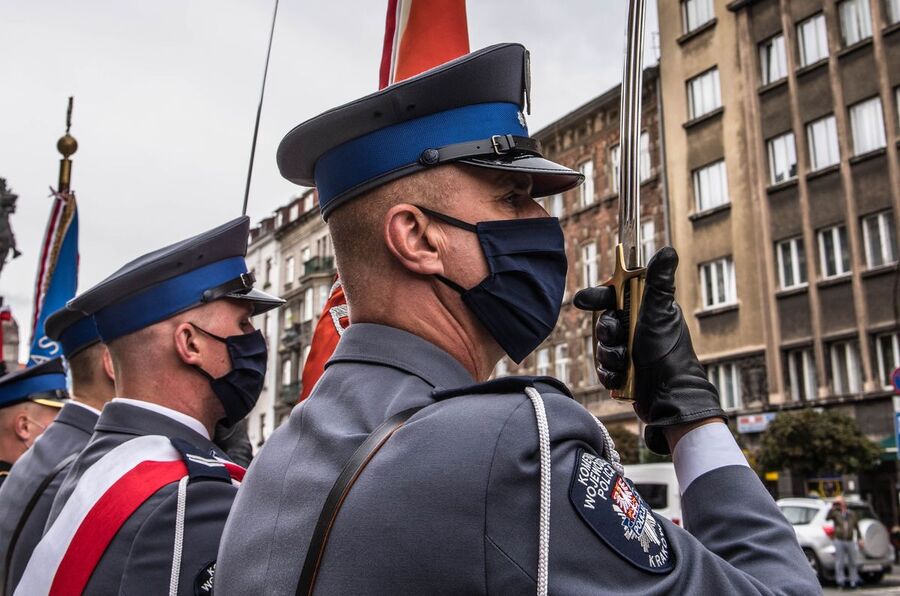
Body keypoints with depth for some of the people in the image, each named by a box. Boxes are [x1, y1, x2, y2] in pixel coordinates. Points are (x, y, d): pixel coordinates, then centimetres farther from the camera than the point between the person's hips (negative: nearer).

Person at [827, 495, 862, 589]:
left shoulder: (852, 514, 13)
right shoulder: (835, 513, 3)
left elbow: (857, 527, 17)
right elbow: (827, 518, -17)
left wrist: (859, 538, 8)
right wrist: (832, 508, -21)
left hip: (850, 541, 3)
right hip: (839, 541, -3)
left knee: (853, 562, 9)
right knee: (840, 562, -4)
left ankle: (854, 581, 19)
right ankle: (841, 580, 1)